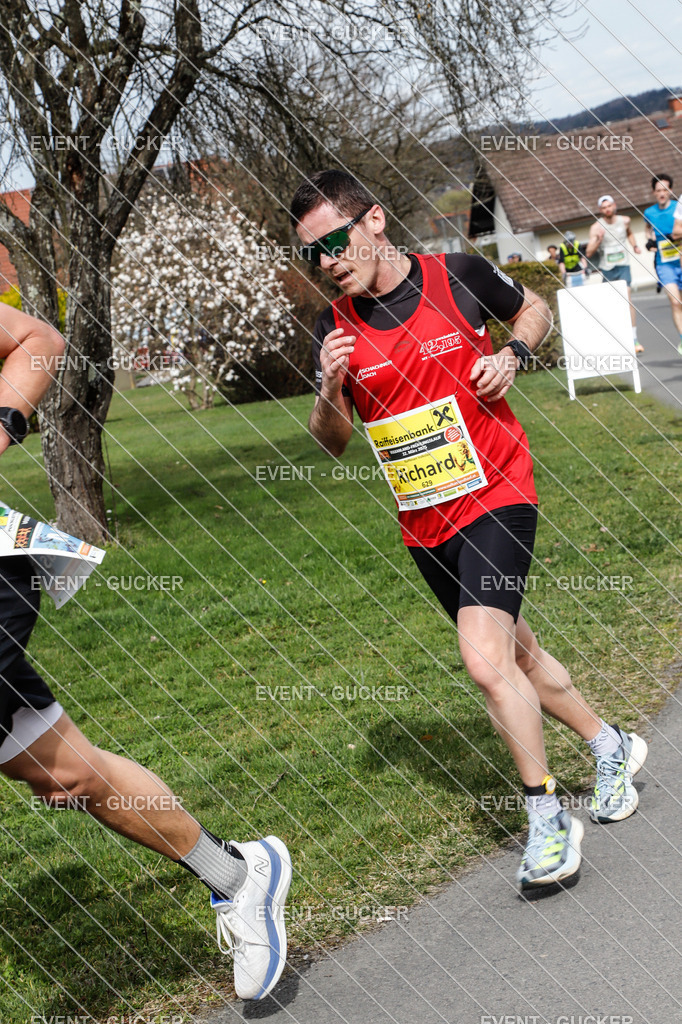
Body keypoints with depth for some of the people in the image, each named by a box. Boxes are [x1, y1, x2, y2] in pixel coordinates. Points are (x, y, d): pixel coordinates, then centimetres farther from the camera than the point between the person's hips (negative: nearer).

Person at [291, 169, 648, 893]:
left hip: (494, 496, -5)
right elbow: (332, 444, 4)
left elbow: (533, 309, 11)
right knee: (515, 653, 16)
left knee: (485, 660, -19)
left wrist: (511, 355, -9)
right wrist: (330, 391, -16)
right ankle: (610, 746, 39)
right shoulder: (334, 330, -2)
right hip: (424, 523, 5)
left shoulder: (457, 276, -9)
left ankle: (546, 817, -4)